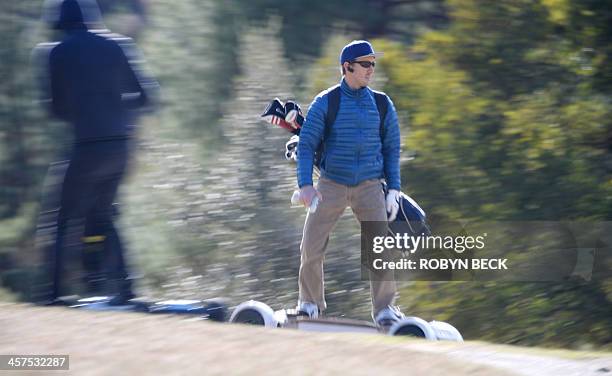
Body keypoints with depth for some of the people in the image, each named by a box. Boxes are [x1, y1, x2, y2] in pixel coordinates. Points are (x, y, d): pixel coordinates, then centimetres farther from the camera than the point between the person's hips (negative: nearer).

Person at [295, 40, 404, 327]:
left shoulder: (382, 105, 5)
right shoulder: (325, 103, -3)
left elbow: (391, 149, 11)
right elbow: (306, 145, -4)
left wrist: (393, 190, 3)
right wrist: (305, 184, -17)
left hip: (369, 186, 1)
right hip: (331, 184, -1)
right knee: (311, 248, -3)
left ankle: (383, 308, -6)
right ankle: (310, 301, 19)